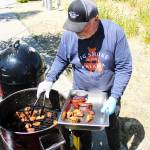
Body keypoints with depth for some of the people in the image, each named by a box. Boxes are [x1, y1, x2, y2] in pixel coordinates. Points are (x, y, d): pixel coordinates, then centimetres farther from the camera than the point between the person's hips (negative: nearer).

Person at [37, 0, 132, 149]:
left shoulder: (115, 32, -22)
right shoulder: (69, 34, -16)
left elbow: (124, 68, -18)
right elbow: (61, 60, 0)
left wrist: (114, 97, -23)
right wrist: (49, 80, -13)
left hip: (108, 94, -1)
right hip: (80, 94, 1)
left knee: (111, 124, 23)